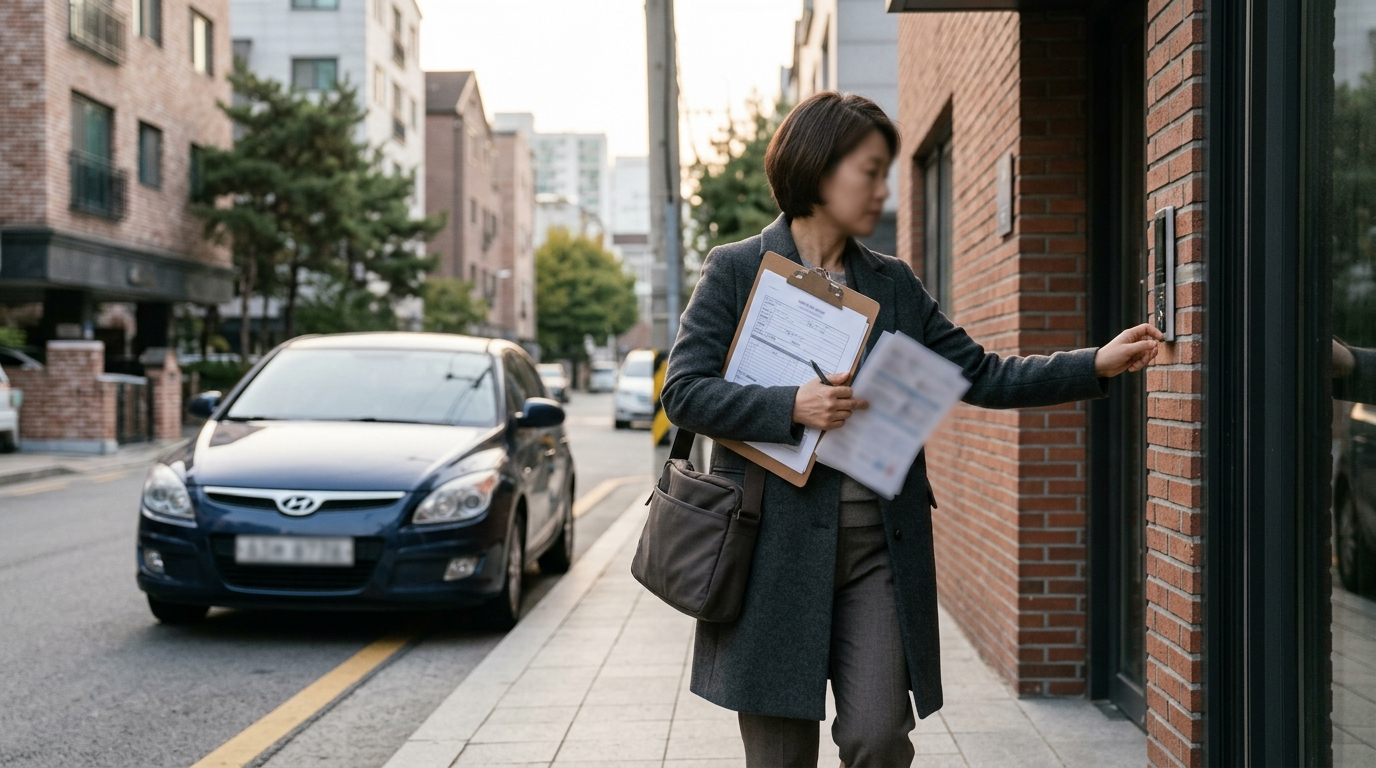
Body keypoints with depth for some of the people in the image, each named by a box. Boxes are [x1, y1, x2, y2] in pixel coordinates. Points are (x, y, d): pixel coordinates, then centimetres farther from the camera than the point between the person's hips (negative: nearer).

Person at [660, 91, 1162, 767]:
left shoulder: (893, 284, 13)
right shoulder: (736, 270, 0)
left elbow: (981, 375, 11)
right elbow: (684, 391, -7)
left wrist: (1099, 364, 2)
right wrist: (793, 408, -19)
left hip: (881, 545, 3)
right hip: (776, 545, -3)